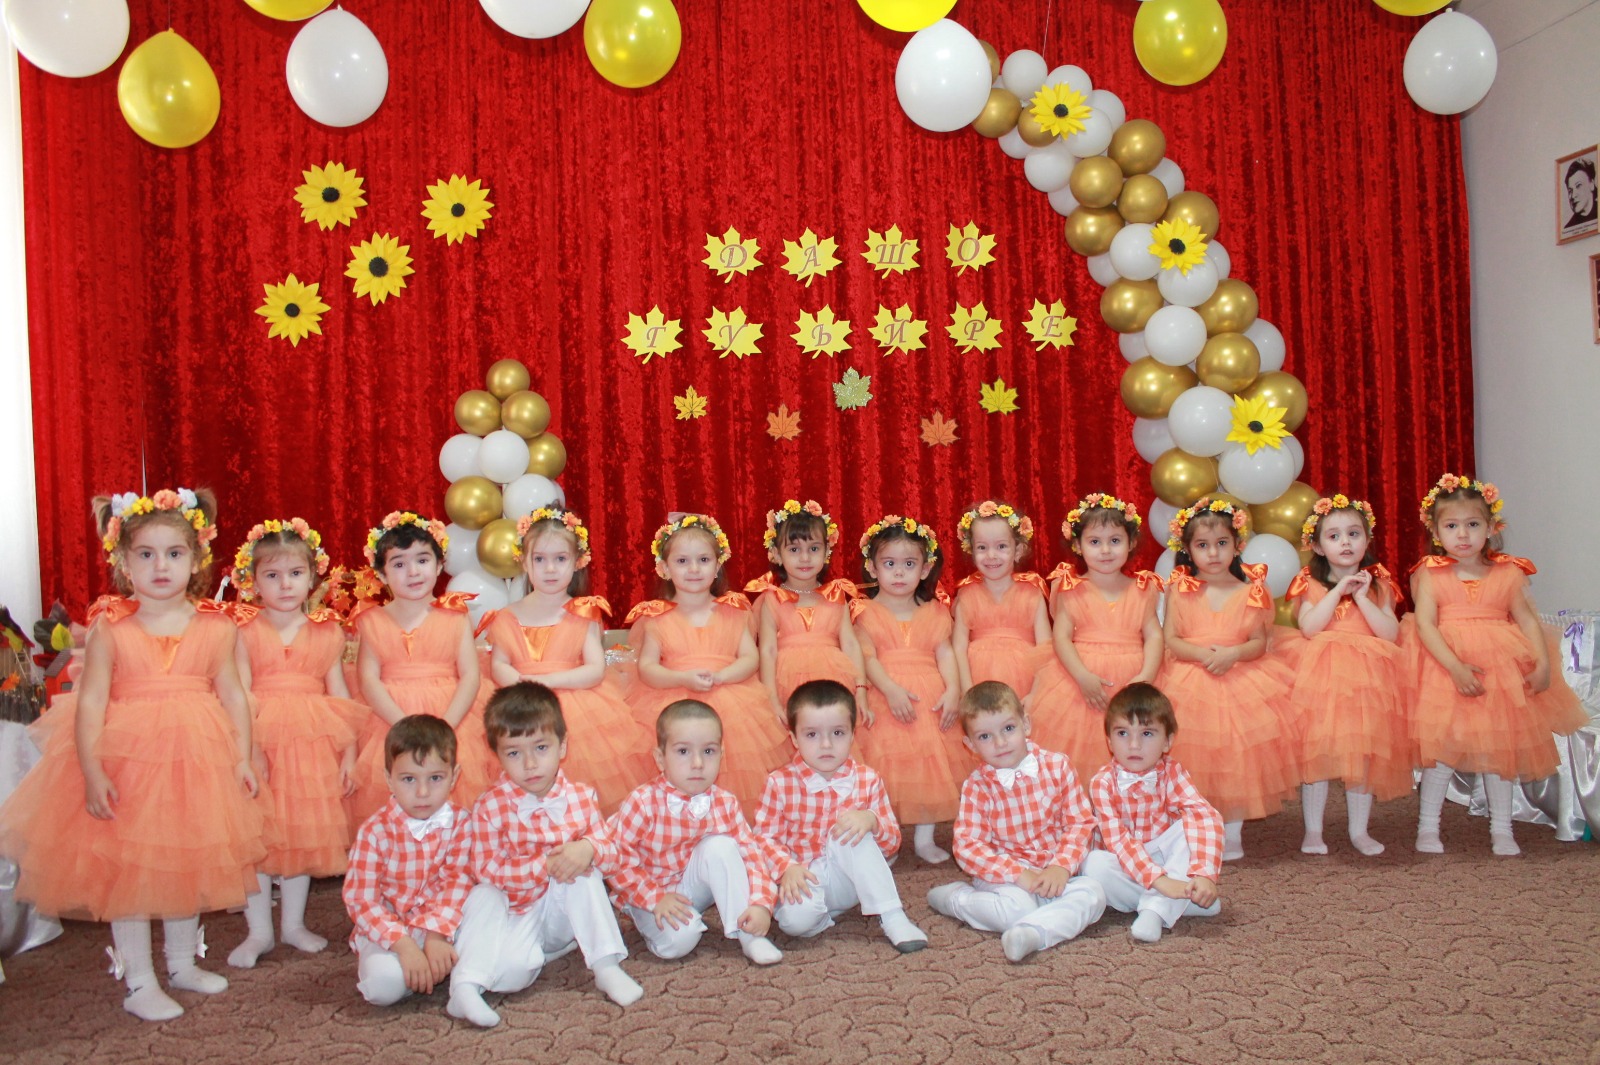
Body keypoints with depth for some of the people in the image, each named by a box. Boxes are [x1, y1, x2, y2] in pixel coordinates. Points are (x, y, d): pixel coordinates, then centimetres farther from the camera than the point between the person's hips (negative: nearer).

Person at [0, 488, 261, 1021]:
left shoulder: (215, 628, -1)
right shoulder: (110, 628, -6)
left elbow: (233, 696, 2)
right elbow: (91, 702, -9)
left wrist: (242, 758, -2)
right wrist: (92, 771, -15)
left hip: (197, 761, 2)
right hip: (126, 760, -2)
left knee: (187, 864, 15)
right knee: (127, 869, 4)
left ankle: (182, 963, 34)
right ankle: (139, 982, 18)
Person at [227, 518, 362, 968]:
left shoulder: (328, 632, 6)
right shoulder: (245, 632, 0)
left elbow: (339, 694, 7)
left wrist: (349, 752, 2)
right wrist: (248, 748, -16)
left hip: (314, 744, 2)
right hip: (261, 741, -2)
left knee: (305, 832, 10)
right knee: (256, 835, 2)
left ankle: (294, 924, 25)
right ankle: (259, 931, 16)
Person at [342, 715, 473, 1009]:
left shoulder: (461, 823, -5)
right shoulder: (375, 831, -11)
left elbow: (457, 882, -12)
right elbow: (361, 899, -14)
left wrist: (437, 934, -28)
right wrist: (403, 944, -26)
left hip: (443, 926, 2)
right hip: (387, 929, -2)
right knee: (383, 986, -31)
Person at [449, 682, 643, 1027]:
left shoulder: (582, 797, -3)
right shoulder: (490, 807, -12)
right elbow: (485, 869, -15)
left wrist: (589, 848, -25)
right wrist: (546, 866, -26)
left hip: (569, 915, 5)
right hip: (519, 914, -4)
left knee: (585, 872, -26)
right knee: (515, 969, -35)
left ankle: (606, 966, -23)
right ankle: (464, 985, -13)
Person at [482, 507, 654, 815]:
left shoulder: (584, 615, 5)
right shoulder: (509, 617, 10)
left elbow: (595, 671, -4)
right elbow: (498, 665, 1)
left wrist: (546, 680, -15)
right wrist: (522, 685, -20)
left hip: (579, 707, -1)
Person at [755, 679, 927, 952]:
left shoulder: (867, 781, -1)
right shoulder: (780, 783, -6)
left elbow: (893, 843, 0)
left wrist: (871, 821, -22)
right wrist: (787, 868, -26)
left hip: (847, 880, 2)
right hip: (802, 879, -2)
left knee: (849, 833, -29)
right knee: (796, 918, -36)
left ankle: (893, 919, -23)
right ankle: (826, 918, -1)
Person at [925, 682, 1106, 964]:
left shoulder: (1057, 766, 0)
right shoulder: (976, 787, -4)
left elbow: (1081, 822, -1)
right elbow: (967, 846, -11)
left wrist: (1061, 867, -17)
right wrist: (1019, 875, -21)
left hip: (1054, 874, 2)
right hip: (1004, 875, -2)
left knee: (1093, 893, -23)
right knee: (1017, 906, -31)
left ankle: (1032, 932, -35)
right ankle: (951, 897, -6)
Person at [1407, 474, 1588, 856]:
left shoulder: (1509, 574, 5)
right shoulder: (1431, 574, -3)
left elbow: (1529, 620, 4)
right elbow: (1425, 624, -12)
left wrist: (1542, 663, -11)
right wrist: (1456, 667, -22)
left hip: (1501, 668, 3)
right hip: (1445, 667, -2)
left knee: (1501, 744, 7)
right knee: (1442, 744, -4)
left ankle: (1501, 829, 19)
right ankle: (1427, 827, 9)